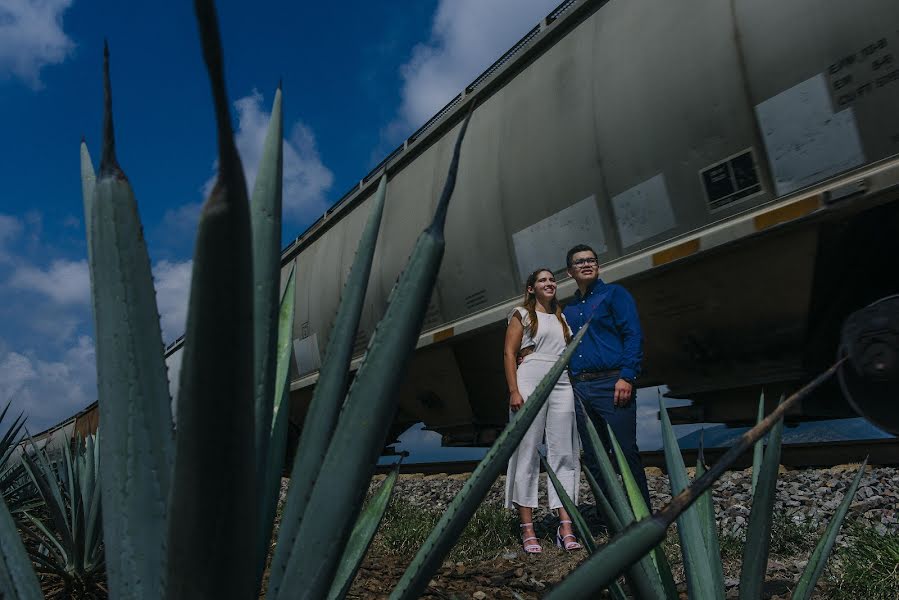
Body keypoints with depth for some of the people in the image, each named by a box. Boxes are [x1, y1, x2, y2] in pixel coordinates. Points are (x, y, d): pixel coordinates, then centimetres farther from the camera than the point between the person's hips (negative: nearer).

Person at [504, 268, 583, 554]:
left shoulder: (563, 317, 22)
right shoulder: (522, 314, 8)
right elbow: (509, 353, 0)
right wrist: (514, 391, -11)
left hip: (562, 386, 5)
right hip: (530, 384, -4)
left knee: (564, 455, -1)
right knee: (527, 455, -3)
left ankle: (566, 527, 0)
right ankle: (527, 529, 0)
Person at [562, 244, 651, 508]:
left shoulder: (614, 294, 4)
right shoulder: (568, 310, 21)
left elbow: (633, 336, -6)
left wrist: (627, 377, -16)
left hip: (612, 384, -6)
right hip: (579, 389, 6)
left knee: (626, 453, -7)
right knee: (593, 459, 8)